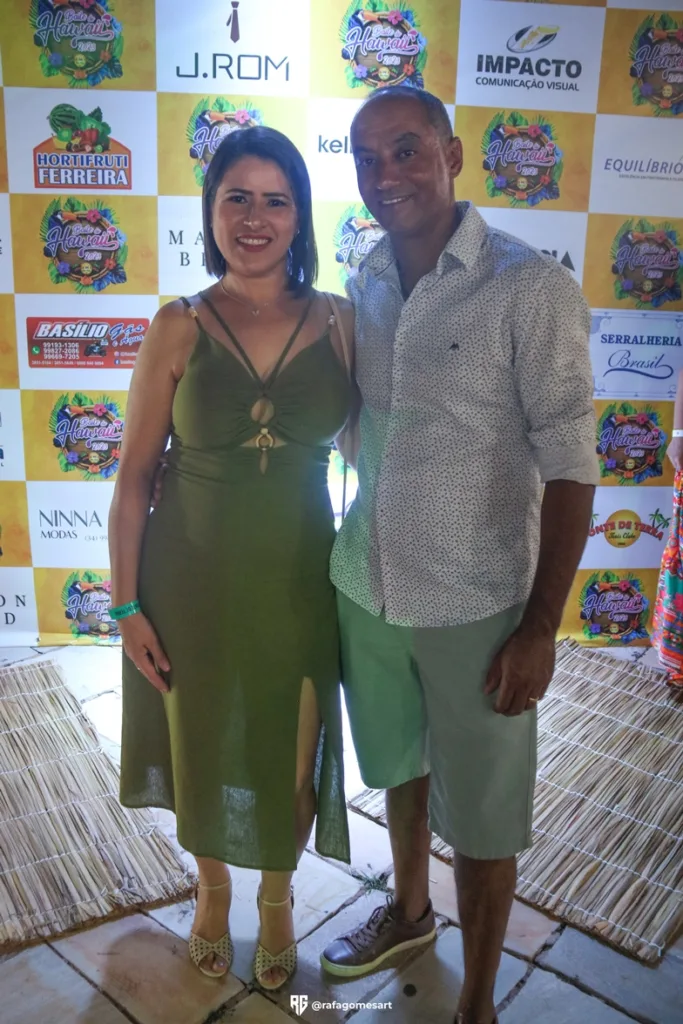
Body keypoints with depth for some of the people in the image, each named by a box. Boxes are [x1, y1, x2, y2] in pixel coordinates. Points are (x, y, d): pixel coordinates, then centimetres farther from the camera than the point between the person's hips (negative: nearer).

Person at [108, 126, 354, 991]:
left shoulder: (339, 322, -4)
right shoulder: (178, 328, -7)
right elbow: (133, 474, -5)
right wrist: (126, 603, -5)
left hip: (298, 578, 1)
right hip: (194, 578, 0)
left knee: (289, 746, 16)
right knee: (204, 739, 18)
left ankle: (277, 897, 46)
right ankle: (213, 886, 49)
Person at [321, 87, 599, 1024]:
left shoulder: (532, 287, -13)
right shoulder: (363, 286, 4)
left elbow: (569, 466, -13)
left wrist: (541, 629, -15)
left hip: (474, 604, -5)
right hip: (366, 588, 6)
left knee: (481, 814, 11)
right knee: (399, 767, 25)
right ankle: (409, 911, 52)